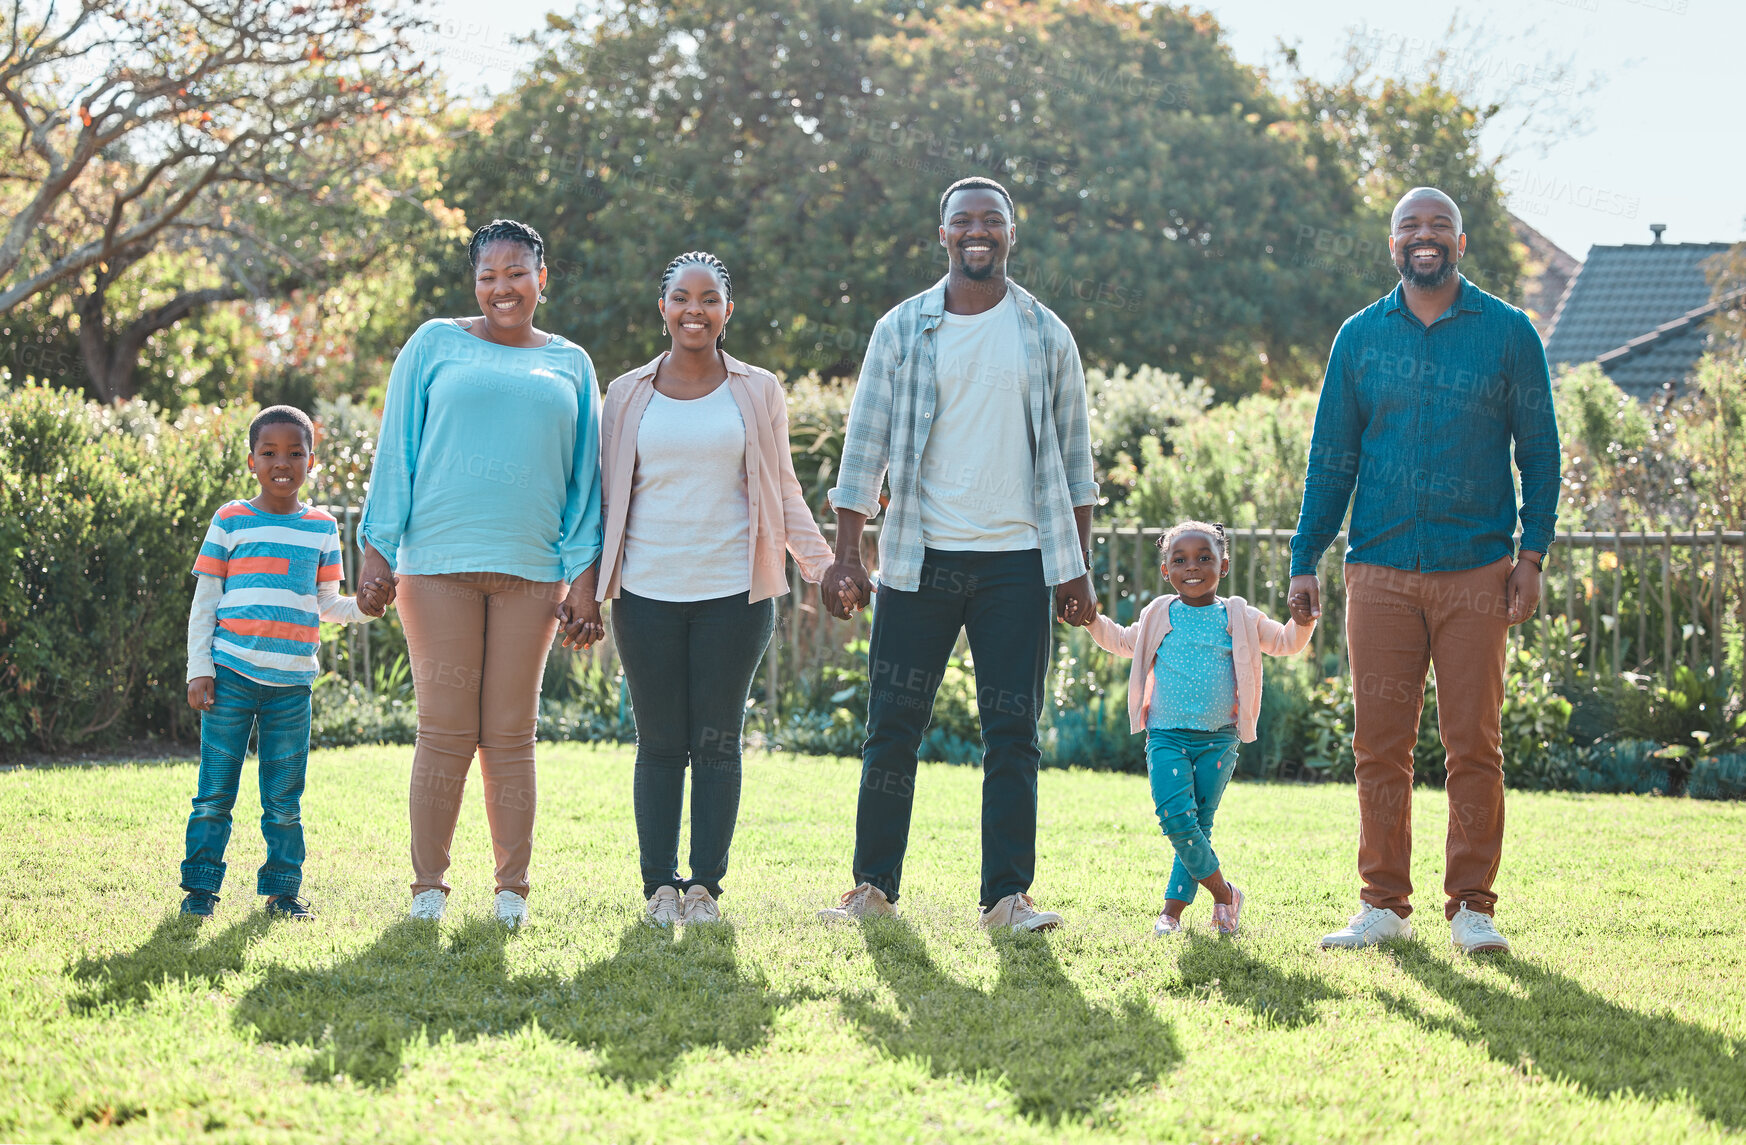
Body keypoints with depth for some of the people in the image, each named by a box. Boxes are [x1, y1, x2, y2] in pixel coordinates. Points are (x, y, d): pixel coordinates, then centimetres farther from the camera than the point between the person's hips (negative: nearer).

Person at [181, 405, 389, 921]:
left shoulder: (322, 527, 11)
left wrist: (360, 606, -7)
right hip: (231, 674, -2)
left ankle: (283, 890, 14)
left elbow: (325, 604, 14)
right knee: (215, 790, 0)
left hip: (291, 683, 2)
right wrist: (199, 669, -2)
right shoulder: (230, 522, 3)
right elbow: (204, 602, 4)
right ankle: (200, 887, 8)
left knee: (284, 796, 5)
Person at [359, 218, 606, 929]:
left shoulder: (570, 364, 15)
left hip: (531, 570, 1)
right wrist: (378, 547, -1)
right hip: (439, 563, -1)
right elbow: (397, 449, 8)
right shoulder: (435, 345, 10)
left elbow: (585, 474, 14)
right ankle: (429, 887, 4)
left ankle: (512, 890, 7)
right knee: (445, 732, -3)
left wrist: (584, 575, 5)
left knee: (510, 735, 2)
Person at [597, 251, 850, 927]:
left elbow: (783, 491, 12)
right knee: (660, 743, 2)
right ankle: (659, 884, 8)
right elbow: (606, 494, 13)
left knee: (718, 741, 1)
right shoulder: (628, 395, 8)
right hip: (648, 593, 0)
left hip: (733, 592, 0)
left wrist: (822, 566, 2)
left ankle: (706, 884, 8)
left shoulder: (757, 392, 8)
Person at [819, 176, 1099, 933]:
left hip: (1016, 559, 0)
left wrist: (1078, 568, 5)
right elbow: (865, 444, 5)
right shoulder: (902, 330, 5)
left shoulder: (1046, 336, 7)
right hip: (920, 558, 0)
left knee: (1012, 733, -1)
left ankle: (1007, 895, 4)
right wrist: (846, 554, -3)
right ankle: (873, 885, 11)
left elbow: (1073, 457, 10)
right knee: (892, 726, 1)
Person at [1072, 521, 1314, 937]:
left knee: (1199, 825, 1)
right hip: (1167, 736, 0)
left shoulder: (1240, 619, 5)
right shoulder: (1158, 618, 8)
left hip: (1218, 739, 0)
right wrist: (1093, 621, 11)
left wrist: (1301, 623, -5)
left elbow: (1285, 643, 14)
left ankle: (1172, 909, 10)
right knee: (1175, 818, -17)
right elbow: (1121, 641, 26)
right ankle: (1223, 892, -1)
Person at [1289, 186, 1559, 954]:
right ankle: (1384, 905, 10)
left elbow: (1539, 451, 6)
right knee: (1380, 743, 1)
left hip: (1476, 572, -2)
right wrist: (1305, 559, 7)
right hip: (1380, 572, 2)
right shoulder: (1360, 337, 10)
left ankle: (1471, 907, 7)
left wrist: (1533, 552, -3)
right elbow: (1331, 456, 13)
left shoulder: (1507, 333, 4)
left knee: (1473, 743, -2)